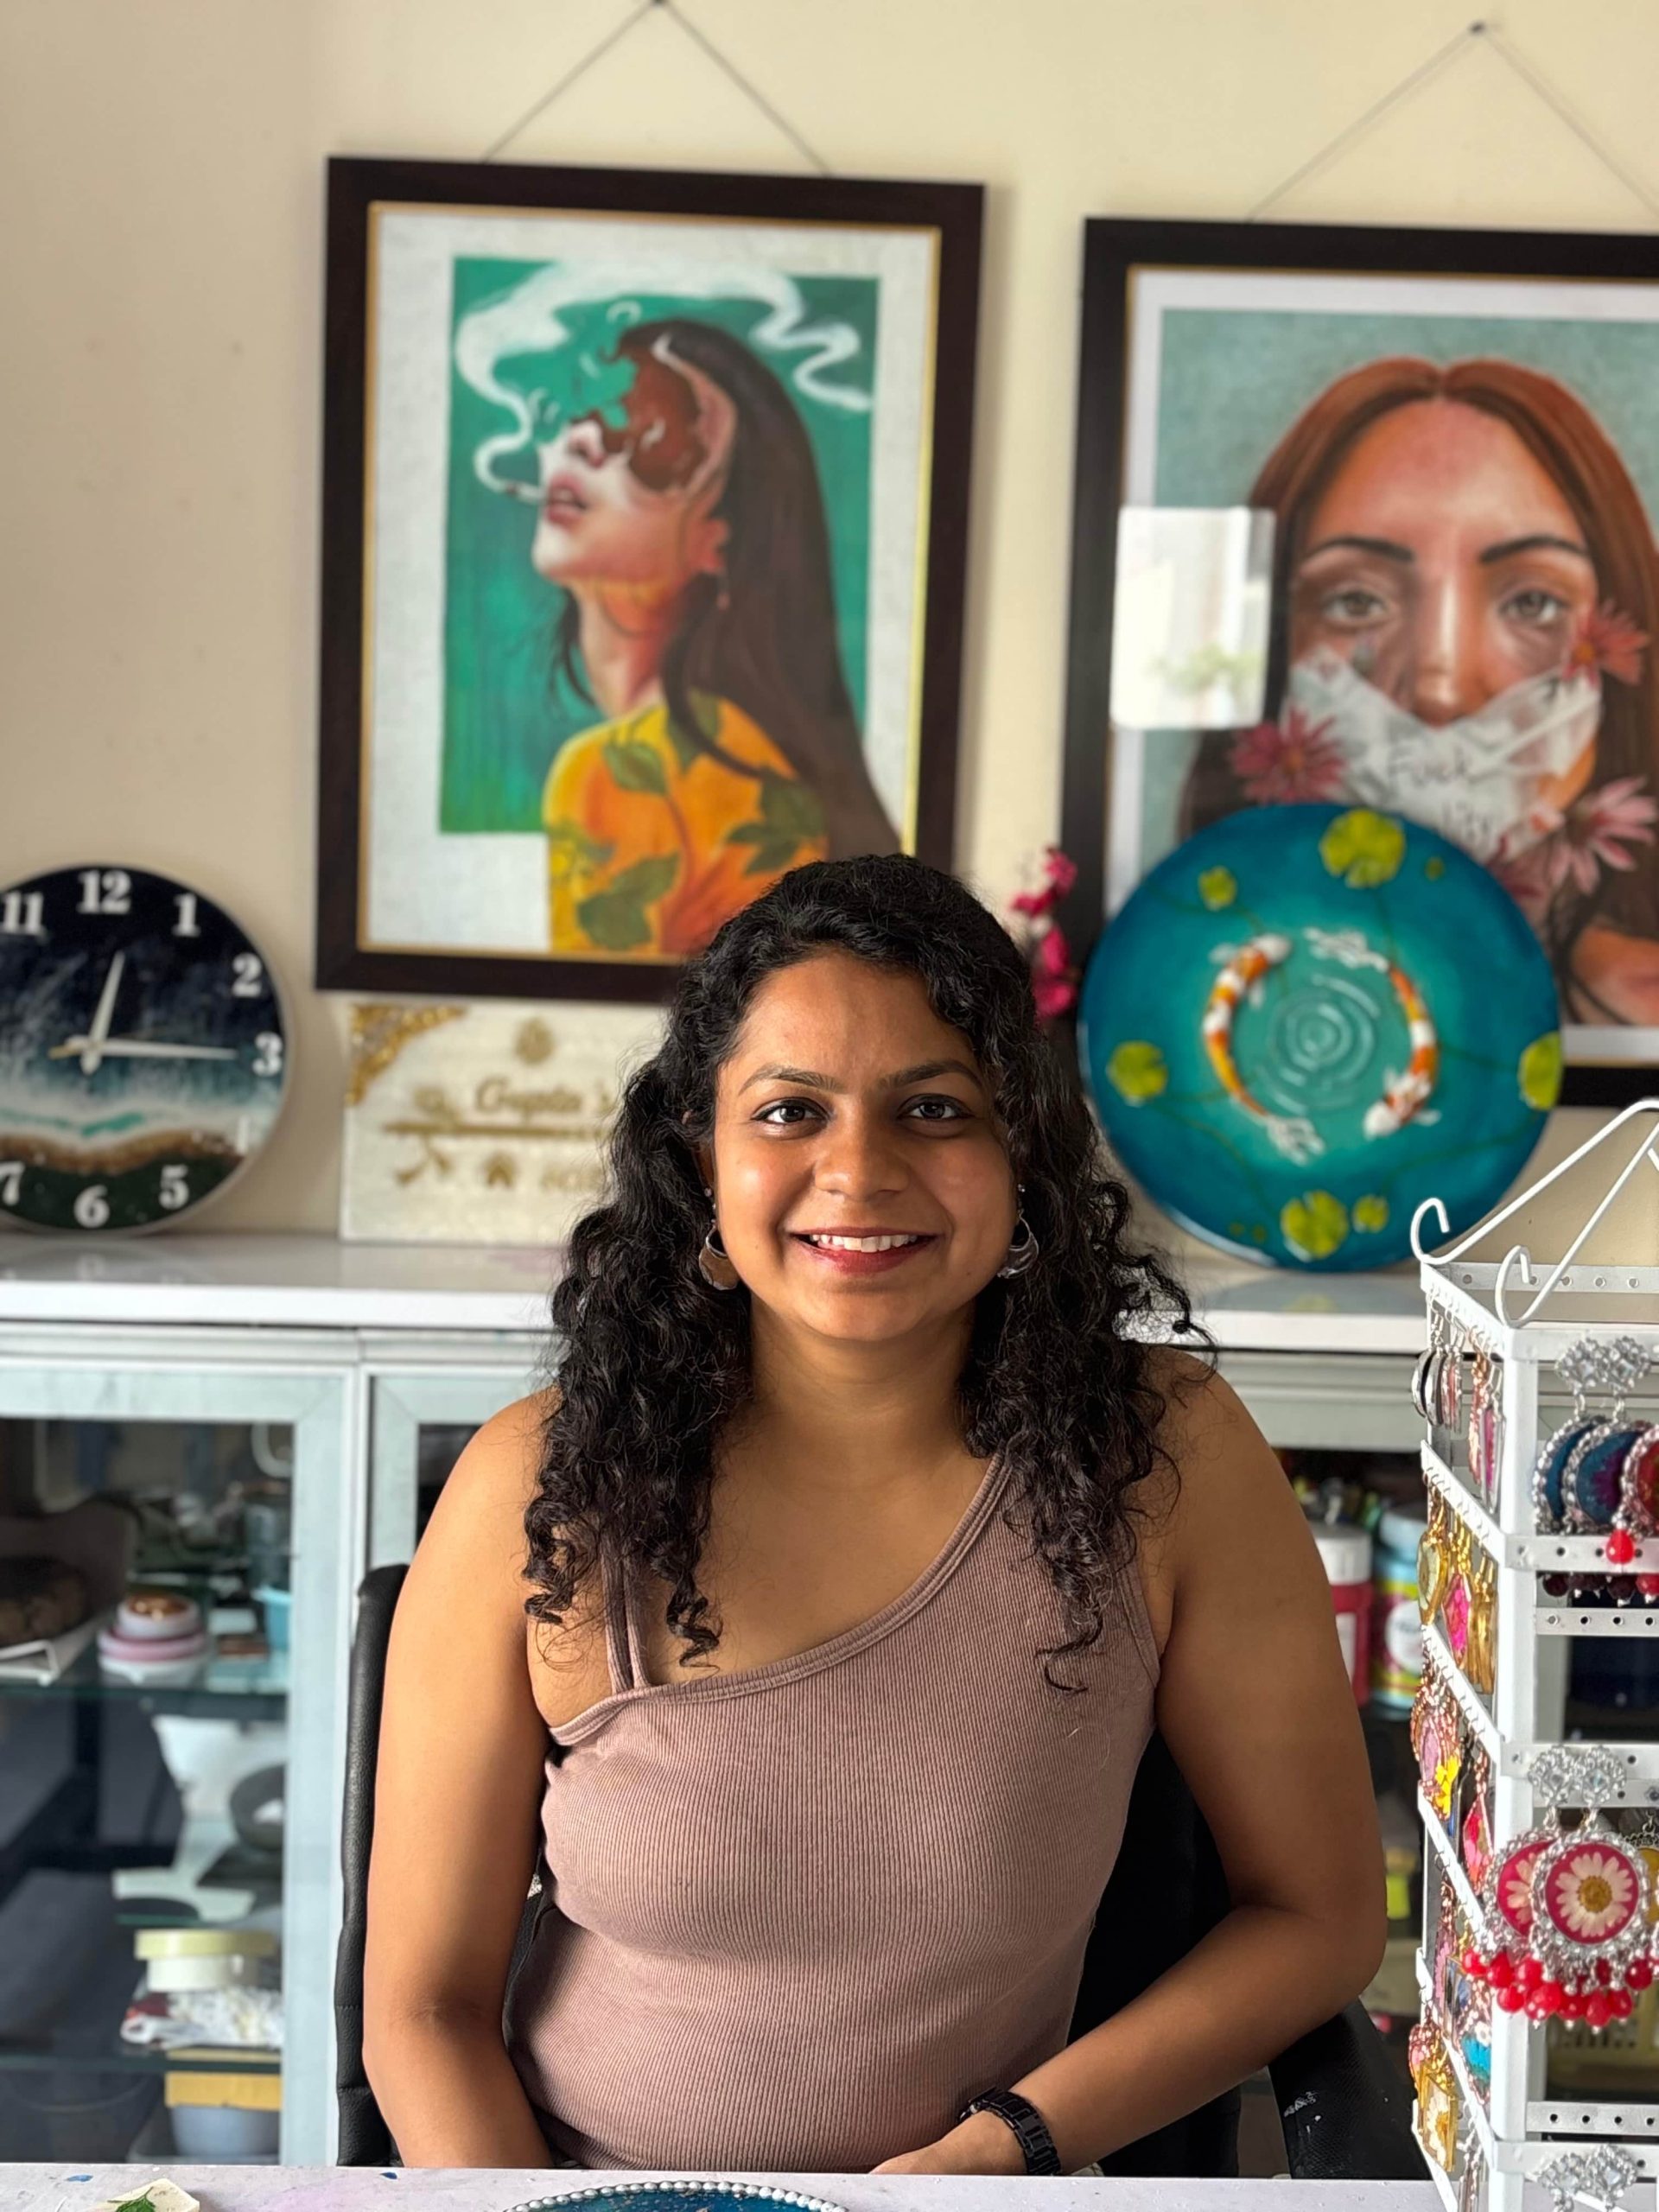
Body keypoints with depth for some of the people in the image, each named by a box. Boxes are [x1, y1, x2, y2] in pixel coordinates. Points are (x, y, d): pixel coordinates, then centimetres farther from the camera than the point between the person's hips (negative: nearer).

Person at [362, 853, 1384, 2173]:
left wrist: (1005, 2149, -9)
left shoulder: (1164, 1456, -8)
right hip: (573, 2176, 0)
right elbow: (425, 2005, -3)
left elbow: (1318, 1915, 1)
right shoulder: (537, 1494, -9)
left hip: (978, 2176, 1)